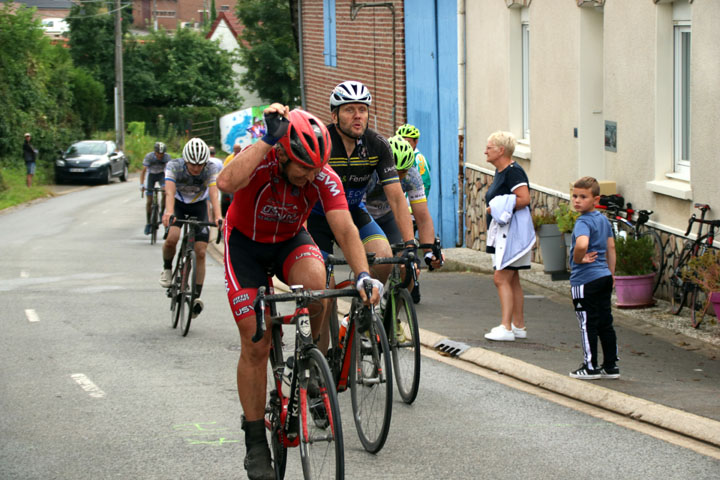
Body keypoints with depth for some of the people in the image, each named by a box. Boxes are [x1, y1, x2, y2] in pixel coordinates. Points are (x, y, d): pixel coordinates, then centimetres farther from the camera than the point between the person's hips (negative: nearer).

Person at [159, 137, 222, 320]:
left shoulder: (212, 168, -26)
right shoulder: (174, 166, -28)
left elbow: (214, 194, -37)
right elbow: (170, 192, -41)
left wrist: (218, 217, -54)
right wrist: (169, 212, -60)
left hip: (199, 205, 1)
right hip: (178, 204, -1)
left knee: (200, 253, -8)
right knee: (172, 238, -29)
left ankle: (197, 297, -1)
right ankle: (167, 269, 0)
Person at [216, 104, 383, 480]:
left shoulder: (325, 178, -23)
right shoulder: (260, 159, -30)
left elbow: (344, 229, -30)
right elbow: (227, 183, -51)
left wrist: (363, 274, -46)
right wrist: (268, 139, -49)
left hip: (290, 241, 2)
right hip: (246, 242, -1)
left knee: (314, 280, -35)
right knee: (255, 345, -8)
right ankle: (255, 445, 3)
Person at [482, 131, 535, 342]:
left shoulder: (513, 172, -15)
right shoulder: (500, 172, 17)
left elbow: (524, 198, -24)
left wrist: (498, 208, -20)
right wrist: (494, 208, 8)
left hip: (512, 231, -11)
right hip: (503, 232, 11)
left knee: (501, 278, -14)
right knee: (512, 281, 13)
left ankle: (506, 328, -16)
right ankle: (518, 326, 18)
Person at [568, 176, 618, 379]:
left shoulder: (583, 222, -17)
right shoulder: (604, 220, 9)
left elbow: (582, 244, -37)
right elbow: (611, 248, 17)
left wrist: (578, 259, -18)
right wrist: (611, 274, 23)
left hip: (585, 280, -8)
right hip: (604, 276, 8)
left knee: (588, 324, 0)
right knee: (605, 323, 12)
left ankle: (590, 367, 6)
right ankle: (611, 366, 17)